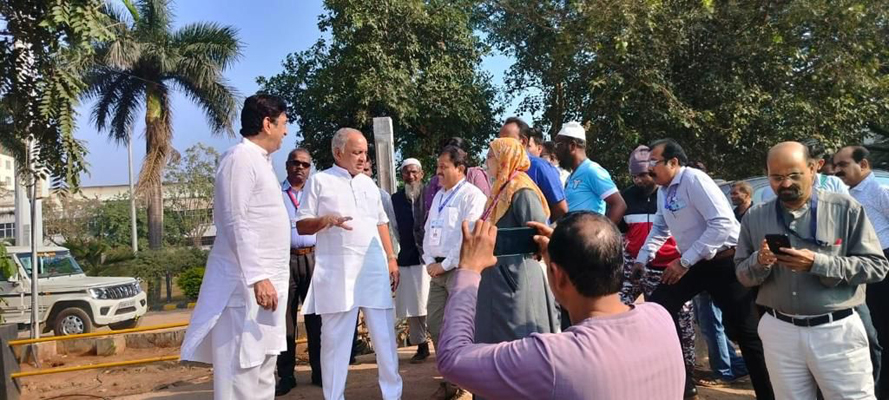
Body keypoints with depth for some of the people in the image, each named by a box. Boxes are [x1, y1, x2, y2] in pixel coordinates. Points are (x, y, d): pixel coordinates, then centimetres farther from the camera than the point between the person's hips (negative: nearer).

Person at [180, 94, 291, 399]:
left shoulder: (260, 160, 18)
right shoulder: (240, 158, -11)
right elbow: (235, 223, -19)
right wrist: (257, 277, -24)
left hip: (265, 281, 10)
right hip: (246, 284, -10)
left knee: (262, 370, 14)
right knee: (241, 371, -5)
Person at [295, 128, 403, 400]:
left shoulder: (369, 184, 17)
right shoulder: (319, 181, 1)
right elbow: (301, 225, -1)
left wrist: (391, 259, 13)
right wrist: (325, 220, -20)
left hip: (374, 269, 4)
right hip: (337, 272, -4)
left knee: (385, 335, 6)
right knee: (335, 338, 1)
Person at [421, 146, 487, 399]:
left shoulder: (471, 195, -8)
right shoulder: (439, 196, 18)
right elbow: (428, 231, 19)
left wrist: (445, 264, -14)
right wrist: (430, 262, 4)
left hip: (460, 269, -8)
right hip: (438, 269, 8)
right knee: (435, 324, 9)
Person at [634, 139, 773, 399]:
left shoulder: (694, 179, -18)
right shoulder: (663, 190, 8)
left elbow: (723, 224, -26)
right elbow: (659, 229, 24)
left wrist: (684, 262, -24)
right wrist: (642, 259, 13)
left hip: (724, 262, -8)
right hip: (693, 263, 8)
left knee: (745, 333, -3)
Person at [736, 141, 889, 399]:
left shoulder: (845, 209, -4)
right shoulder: (755, 217, 4)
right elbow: (742, 275, 8)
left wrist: (817, 263, -19)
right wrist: (759, 261, -14)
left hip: (837, 331, -2)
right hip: (779, 331, 2)